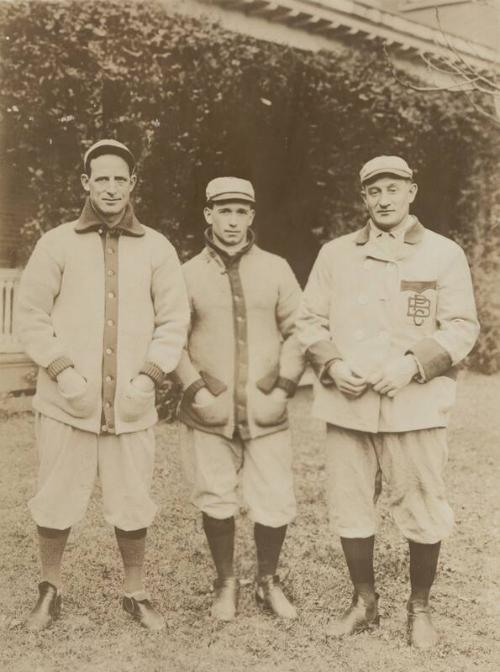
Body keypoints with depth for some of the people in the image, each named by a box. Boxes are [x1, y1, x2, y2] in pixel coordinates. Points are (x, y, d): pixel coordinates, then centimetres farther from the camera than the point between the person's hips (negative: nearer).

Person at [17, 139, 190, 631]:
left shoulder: (156, 248, 5)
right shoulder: (56, 243, 3)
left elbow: (173, 321, 3)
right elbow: (32, 315, 0)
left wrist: (147, 376, -8)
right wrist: (63, 371, -10)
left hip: (131, 403, 1)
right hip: (66, 401, 0)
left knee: (132, 505, 8)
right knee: (55, 501, 8)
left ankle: (134, 593, 27)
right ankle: (49, 591, 29)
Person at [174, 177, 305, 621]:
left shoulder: (276, 269, 5)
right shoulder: (189, 274, 3)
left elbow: (297, 331, 5)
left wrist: (284, 387, -4)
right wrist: (195, 389, -8)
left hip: (266, 413, 1)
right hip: (209, 415, 0)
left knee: (276, 504, 4)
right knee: (216, 502, 8)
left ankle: (268, 581, 28)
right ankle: (226, 584, 29)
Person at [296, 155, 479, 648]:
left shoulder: (445, 253, 4)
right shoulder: (334, 253, 10)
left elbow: (462, 326, -1)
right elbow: (309, 320, 10)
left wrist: (412, 364, -15)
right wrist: (333, 364, -8)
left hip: (416, 407, -2)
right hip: (346, 405, 2)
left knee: (423, 515, 5)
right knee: (349, 511, 9)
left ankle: (419, 608, 26)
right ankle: (364, 603, 29)